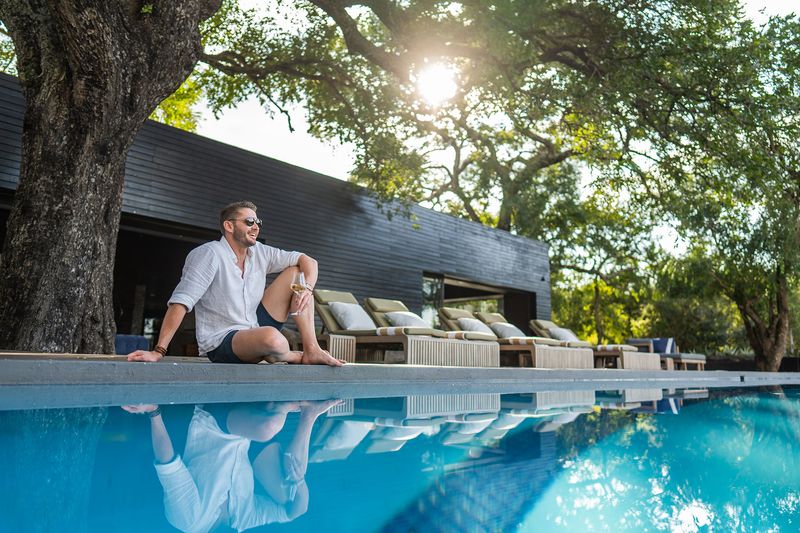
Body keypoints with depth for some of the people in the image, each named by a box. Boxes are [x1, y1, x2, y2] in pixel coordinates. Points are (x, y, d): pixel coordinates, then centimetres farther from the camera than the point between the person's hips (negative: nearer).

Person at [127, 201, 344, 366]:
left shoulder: (259, 253, 5)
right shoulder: (209, 254, -14)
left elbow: (308, 261, 3)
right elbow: (180, 302, -22)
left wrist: (306, 290, -18)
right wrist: (158, 351, -29)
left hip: (256, 329, 7)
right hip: (221, 344, -7)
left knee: (296, 272, -2)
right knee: (271, 338, -40)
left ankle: (312, 350, -11)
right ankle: (298, 357, -2)